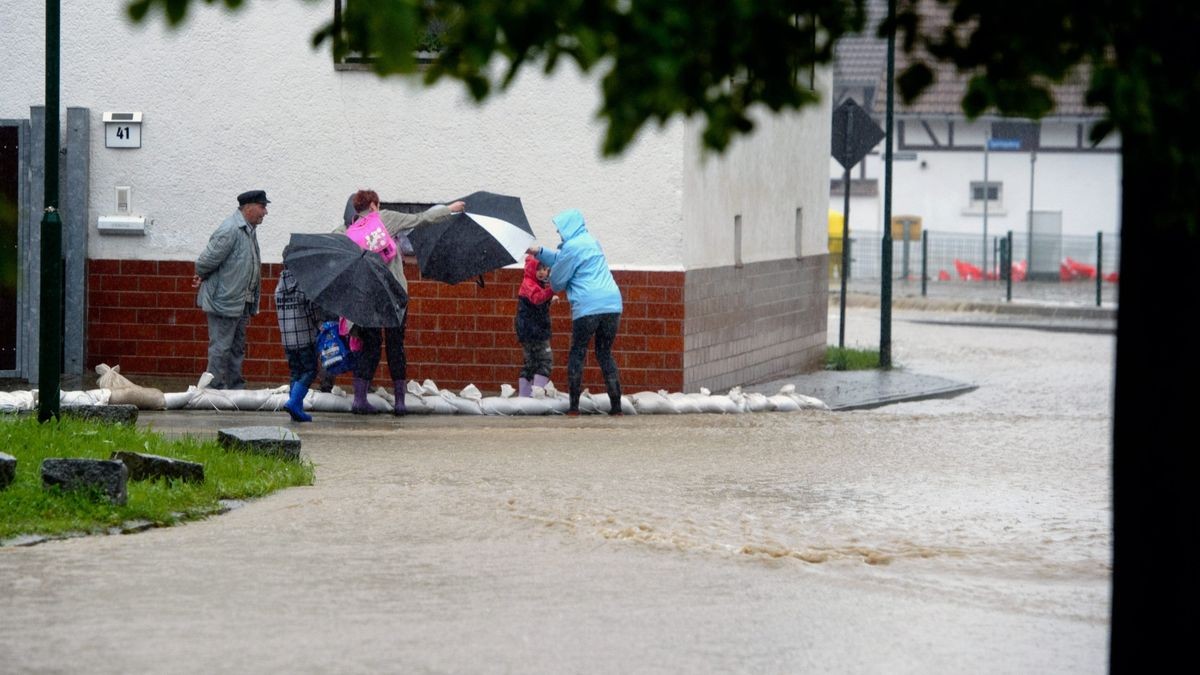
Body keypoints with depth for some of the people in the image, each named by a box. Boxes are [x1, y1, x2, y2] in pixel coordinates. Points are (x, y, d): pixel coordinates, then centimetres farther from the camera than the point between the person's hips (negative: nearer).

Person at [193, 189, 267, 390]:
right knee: (220, 348, -5)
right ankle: (216, 389, -1)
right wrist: (201, 276, 1)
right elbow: (207, 260, -17)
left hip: (241, 303, 10)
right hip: (224, 300, -10)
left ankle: (236, 388, 23)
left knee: (238, 348, 16)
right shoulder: (230, 230, -20)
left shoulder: (250, 230, 12)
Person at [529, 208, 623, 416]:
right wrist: (540, 252, 25)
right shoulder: (591, 242, 22)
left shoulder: (572, 247, -6)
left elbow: (557, 280, 2)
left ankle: (574, 405, 1)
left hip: (587, 306, -7)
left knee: (577, 353, 4)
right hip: (612, 304, 7)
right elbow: (560, 260, 32)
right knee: (605, 353, 12)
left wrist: (554, 285, 25)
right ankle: (616, 405, 3)